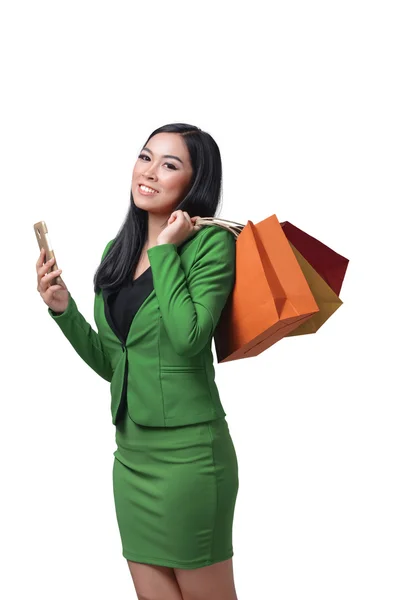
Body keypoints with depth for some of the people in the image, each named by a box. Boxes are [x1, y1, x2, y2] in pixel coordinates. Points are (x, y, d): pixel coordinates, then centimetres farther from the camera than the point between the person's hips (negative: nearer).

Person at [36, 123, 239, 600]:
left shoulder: (211, 243, -8)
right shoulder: (118, 251, 10)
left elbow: (188, 338, -24)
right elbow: (110, 364, 13)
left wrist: (164, 251, -16)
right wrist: (63, 309, 0)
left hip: (187, 449, -6)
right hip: (130, 450, 7)